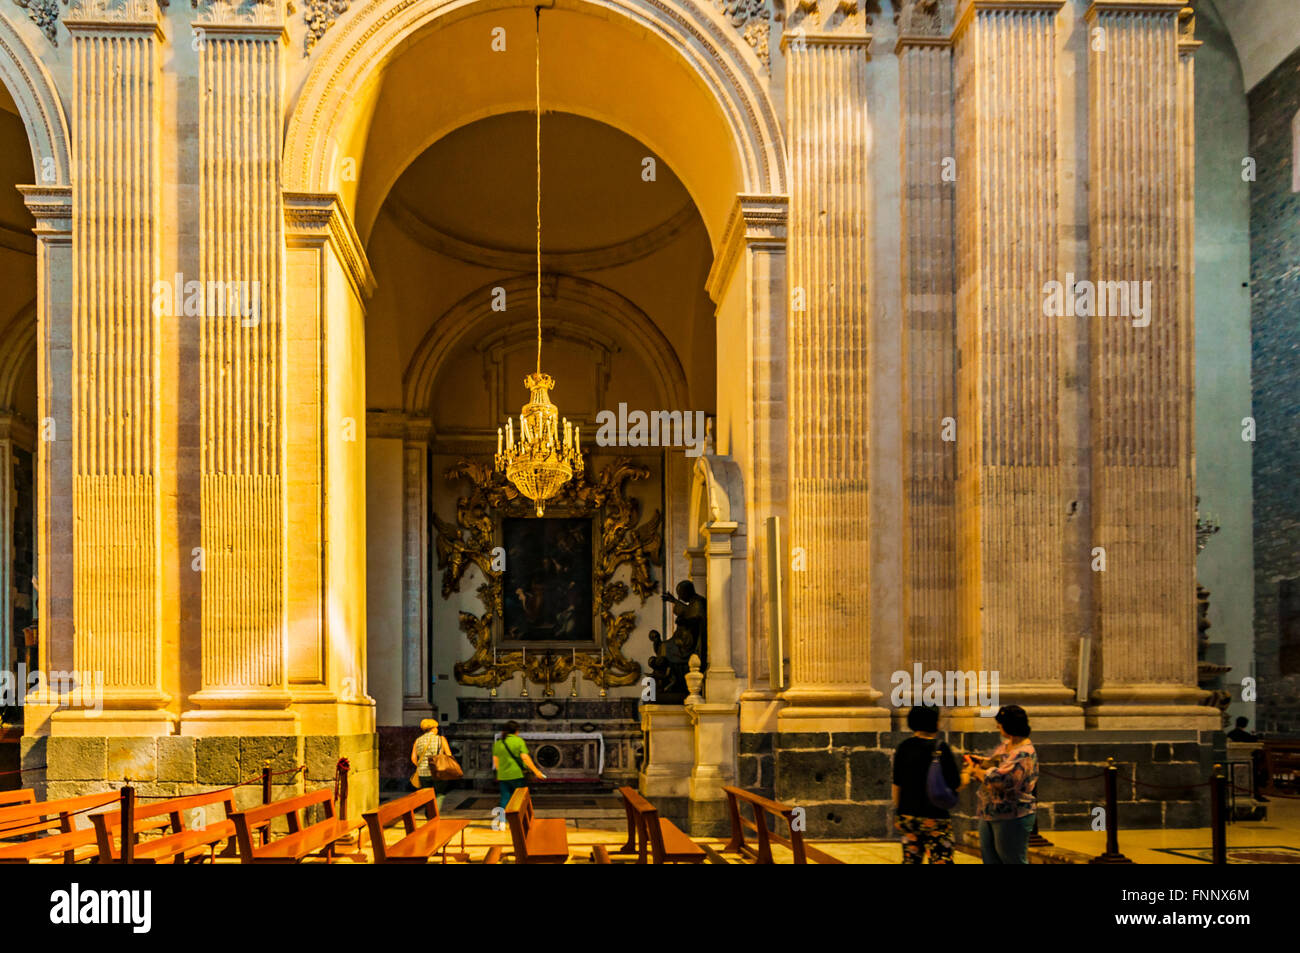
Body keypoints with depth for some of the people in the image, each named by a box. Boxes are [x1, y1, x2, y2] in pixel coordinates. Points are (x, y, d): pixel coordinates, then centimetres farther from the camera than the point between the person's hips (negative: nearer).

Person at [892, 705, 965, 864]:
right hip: (935, 817, -5)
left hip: (908, 815, 5)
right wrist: (966, 774, 10)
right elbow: (956, 785, -11)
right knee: (942, 860, 0)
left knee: (911, 860, 13)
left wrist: (898, 811, 20)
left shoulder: (903, 747, 3)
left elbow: (896, 784, 9)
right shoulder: (941, 748, -12)